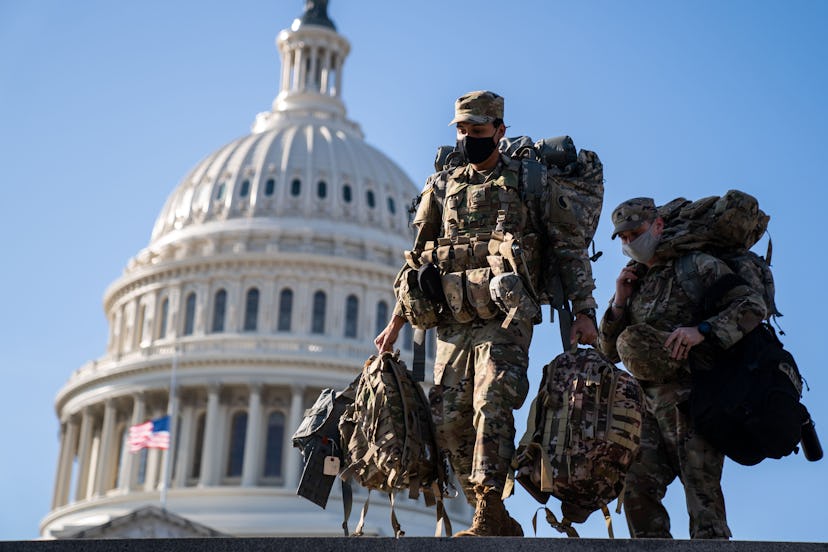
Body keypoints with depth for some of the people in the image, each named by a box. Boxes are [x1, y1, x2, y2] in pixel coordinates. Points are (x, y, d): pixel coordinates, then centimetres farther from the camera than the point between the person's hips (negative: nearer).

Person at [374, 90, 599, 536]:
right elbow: (418, 260, 23)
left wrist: (583, 311, -5)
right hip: (454, 324, 5)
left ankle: (489, 517, -20)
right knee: (448, 421, -1)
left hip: (505, 319, -4)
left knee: (492, 407, -21)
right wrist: (396, 320, 19)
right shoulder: (442, 188, 19)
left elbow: (569, 252, 6)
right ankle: (497, 526, 9)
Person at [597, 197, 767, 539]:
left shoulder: (696, 265, 1)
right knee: (638, 487, -4)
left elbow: (753, 305, -10)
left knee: (701, 492, -10)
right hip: (653, 405, 6)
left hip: (692, 398, -6)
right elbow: (610, 352, 18)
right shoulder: (636, 284, 19)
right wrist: (619, 302, 3)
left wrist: (702, 330, -23)